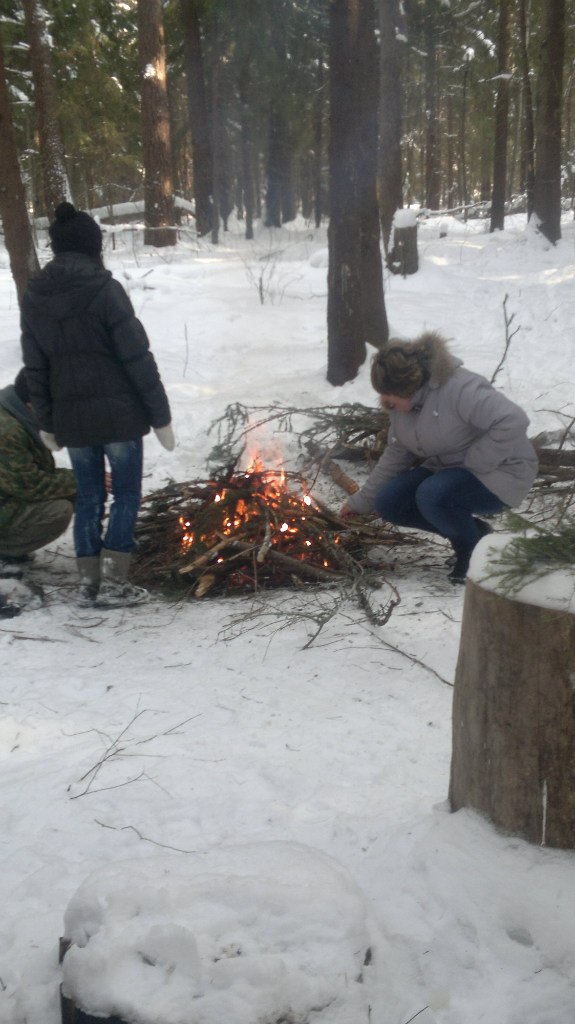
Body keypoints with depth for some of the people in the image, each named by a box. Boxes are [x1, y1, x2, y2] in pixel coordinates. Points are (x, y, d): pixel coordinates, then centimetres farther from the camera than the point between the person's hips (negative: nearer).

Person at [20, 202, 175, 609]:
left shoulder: (35, 297, 4)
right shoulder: (105, 290, -12)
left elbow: (36, 368, 8)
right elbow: (138, 359, -12)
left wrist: (47, 421, 17)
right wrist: (160, 416, -6)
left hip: (71, 417, 5)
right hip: (118, 412, -5)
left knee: (89, 498, 15)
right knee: (127, 494, 7)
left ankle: (89, 582, 17)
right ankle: (113, 583, 5)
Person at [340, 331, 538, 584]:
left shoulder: (459, 388, -28)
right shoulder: (401, 405, -1)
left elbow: (513, 421, -35)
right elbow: (395, 456, 10)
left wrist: (473, 464, -28)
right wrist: (361, 501, 10)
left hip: (498, 472, -9)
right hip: (446, 470, 9)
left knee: (432, 495, -33)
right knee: (388, 503, -7)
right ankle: (469, 529, 6)